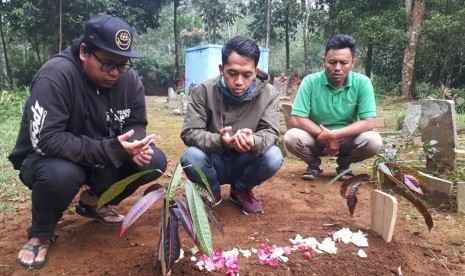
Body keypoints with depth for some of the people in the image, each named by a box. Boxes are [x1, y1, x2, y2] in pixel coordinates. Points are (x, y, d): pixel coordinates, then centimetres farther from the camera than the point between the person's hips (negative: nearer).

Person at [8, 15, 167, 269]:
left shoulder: (129, 79, -10)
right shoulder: (55, 76, -28)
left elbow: (136, 124, -2)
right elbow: (45, 140, -33)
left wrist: (137, 145, -27)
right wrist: (111, 149, -39)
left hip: (107, 158, 6)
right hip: (46, 159, -5)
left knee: (155, 161, -13)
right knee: (60, 174, -39)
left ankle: (92, 201, 12)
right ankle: (40, 233, -3)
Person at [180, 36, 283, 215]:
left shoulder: (268, 94, -13)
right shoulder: (203, 91, -16)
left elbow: (271, 133, -18)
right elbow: (189, 133, -20)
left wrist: (254, 142, -44)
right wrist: (219, 141, -41)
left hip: (245, 164, 1)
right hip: (214, 163, -1)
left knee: (273, 157, -29)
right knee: (191, 157, -33)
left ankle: (241, 191, 5)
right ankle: (212, 192, 4)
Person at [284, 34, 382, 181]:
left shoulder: (362, 83, -13)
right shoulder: (310, 82, -16)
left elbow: (368, 123, -17)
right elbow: (296, 120, -18)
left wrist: (333, 134, -27)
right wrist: (324, 136, -24)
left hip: (347, 140, 1)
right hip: (316, 139, -1)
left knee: (373, 141, -27)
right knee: (291, 137, -30)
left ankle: (344, 164, 7)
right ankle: (313, 164, 4)